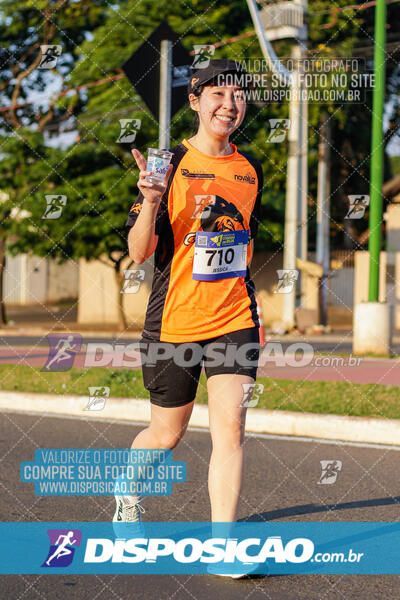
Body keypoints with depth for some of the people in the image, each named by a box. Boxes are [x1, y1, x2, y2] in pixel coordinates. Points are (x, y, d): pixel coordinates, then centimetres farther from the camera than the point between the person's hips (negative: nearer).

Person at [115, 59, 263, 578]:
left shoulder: (251, 169, 8)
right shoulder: (169, 164, -6)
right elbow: (139, 252, -11)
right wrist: (151, 202, -29)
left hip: (236, 319, 3)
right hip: (174, 320, -3)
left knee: (230, 428, -9)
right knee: (167, 433, 10)